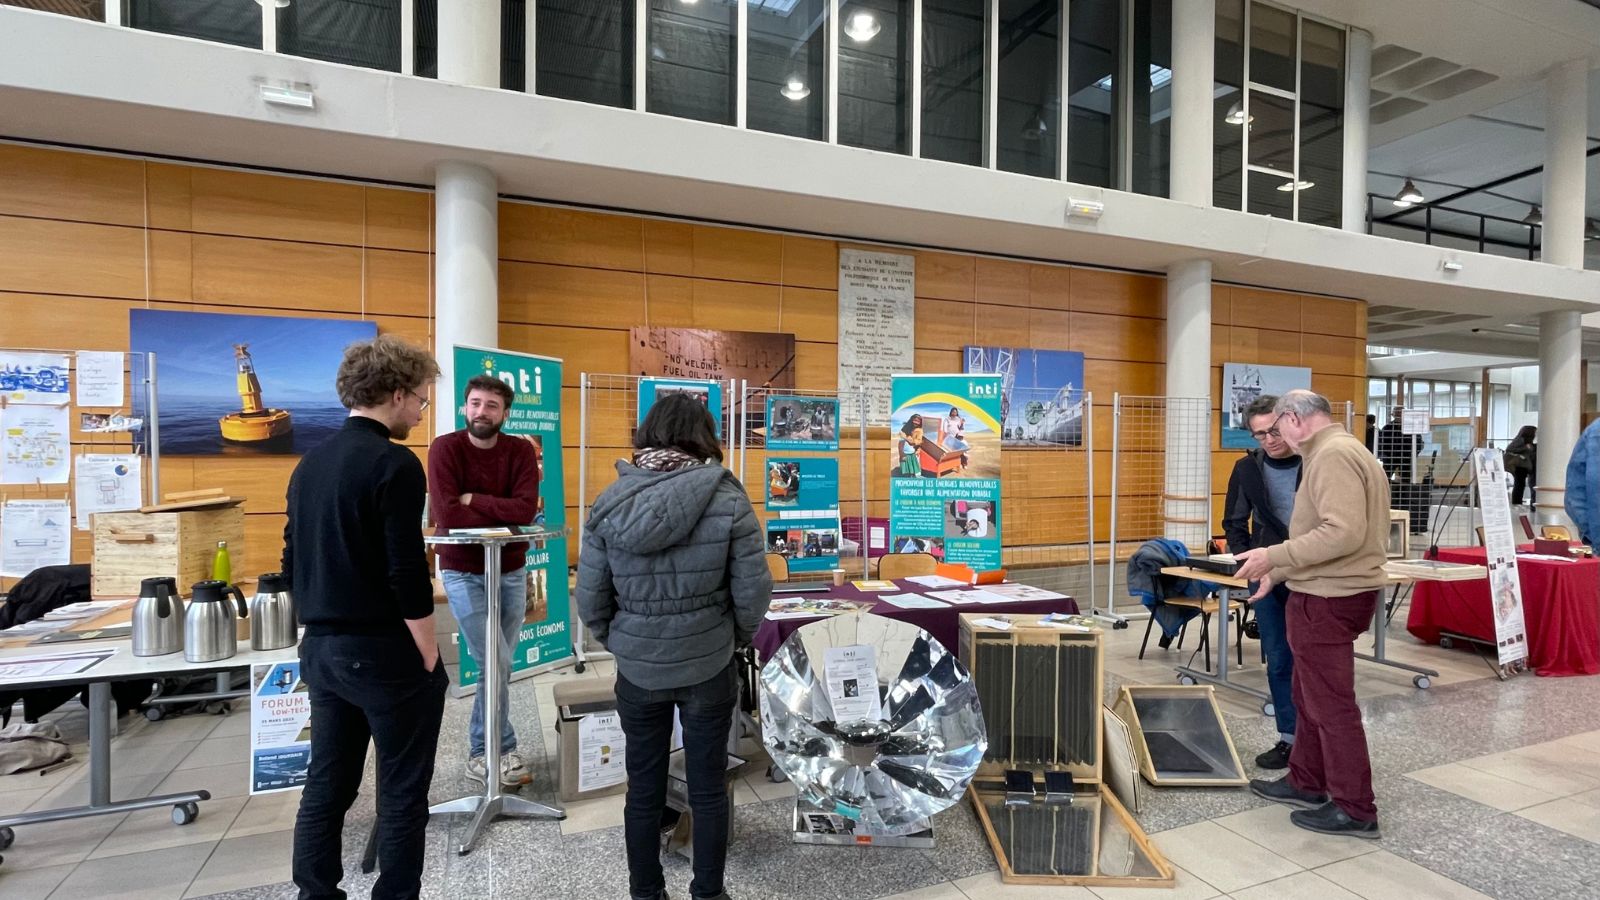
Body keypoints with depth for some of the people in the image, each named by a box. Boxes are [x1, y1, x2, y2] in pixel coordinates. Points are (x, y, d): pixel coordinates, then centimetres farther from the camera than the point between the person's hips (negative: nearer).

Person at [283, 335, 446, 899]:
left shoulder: (310, 462, 9)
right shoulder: (394, 464, -17)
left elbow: (293, 563, 14)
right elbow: (407, 575, -20)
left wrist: (322, 626, 21)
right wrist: (429, 659, -11)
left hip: (320, 650, 8)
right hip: (385, 653, -8)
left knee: (325, 789, 16)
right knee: (401, 798, 5)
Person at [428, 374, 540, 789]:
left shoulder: (521, 451, -4)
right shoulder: (445, 448, -11)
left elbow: (527, 508, -18)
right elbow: (446, 515, -22)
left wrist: (472, 499, -18)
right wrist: (504, 515, -15)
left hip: (511, 572, 4)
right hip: (463, 572, -3)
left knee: (499, 665, 11)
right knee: (496, 663, -7)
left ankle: (481, 752, 28)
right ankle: (503, 750, 13)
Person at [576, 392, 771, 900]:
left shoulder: (609, 502, -6)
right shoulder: (729, 500, -13)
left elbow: (590, 600, -3)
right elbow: (753, 594, -11)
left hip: (637, 672, 2)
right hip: (709, 668, -1)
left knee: (643, 791, 18)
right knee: (708, 789, 16)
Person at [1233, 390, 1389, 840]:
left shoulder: (1332, 454, -17)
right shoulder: (1342, 451, 16)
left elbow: (1344, 533, -27)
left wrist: (1274, 556, -22)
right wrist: (1278, 573, 19)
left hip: (1328, 599, -11)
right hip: (1332, 592, 11)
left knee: (1331, 703, 0)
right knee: (1310, 695, 19)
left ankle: (1355, 810, 12)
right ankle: (1306, 783, 30)